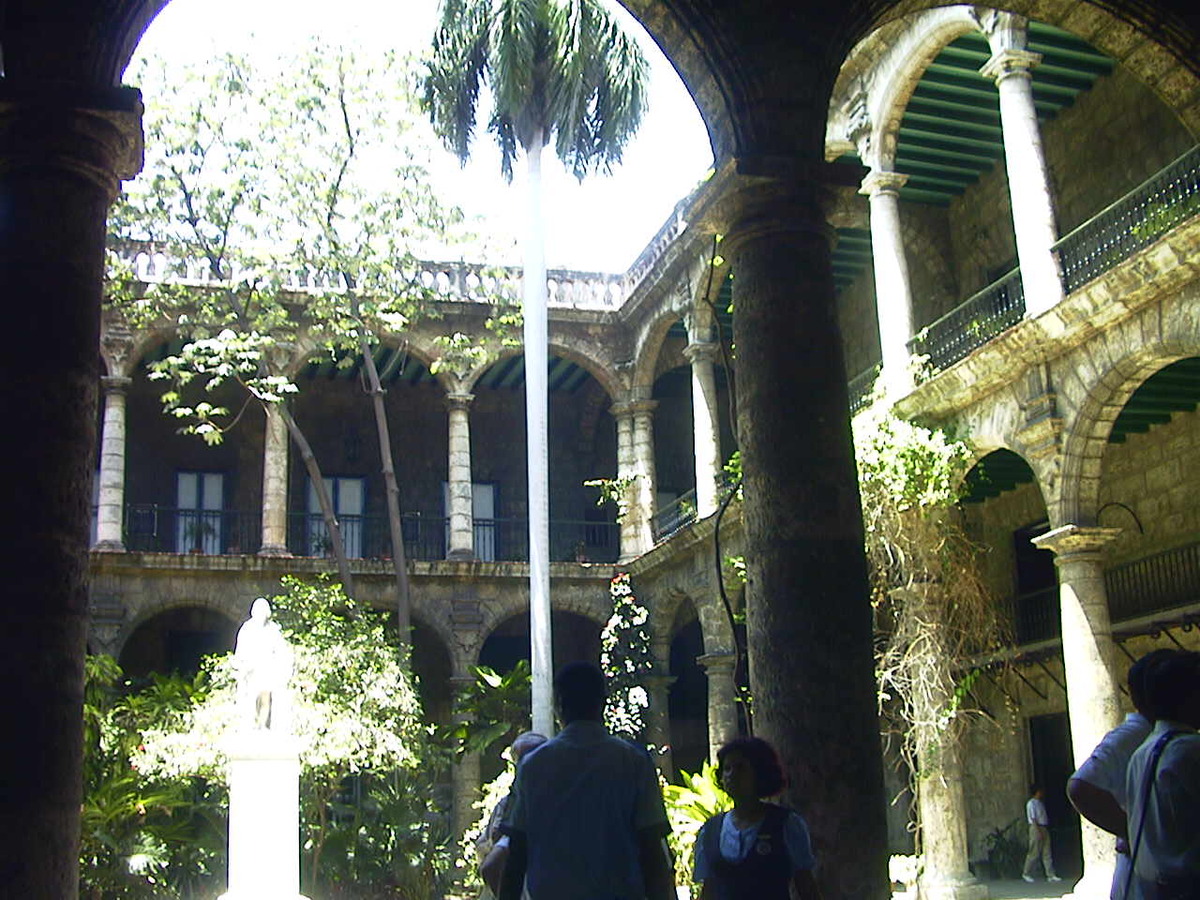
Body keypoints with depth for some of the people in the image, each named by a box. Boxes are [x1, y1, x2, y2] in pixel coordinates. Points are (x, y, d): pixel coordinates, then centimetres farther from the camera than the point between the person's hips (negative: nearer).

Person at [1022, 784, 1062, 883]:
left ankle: (1051, 875, 3)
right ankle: (1026, 873, 7)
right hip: (1036, 828, -8)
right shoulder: (1031, 803, -9)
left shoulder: (1041, 803, 17)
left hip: (1044, 829, 8)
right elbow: (1033, 818, -15)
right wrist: (1039, 831, -20)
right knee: (1034, 853, -4)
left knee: (1047, 853, 4)